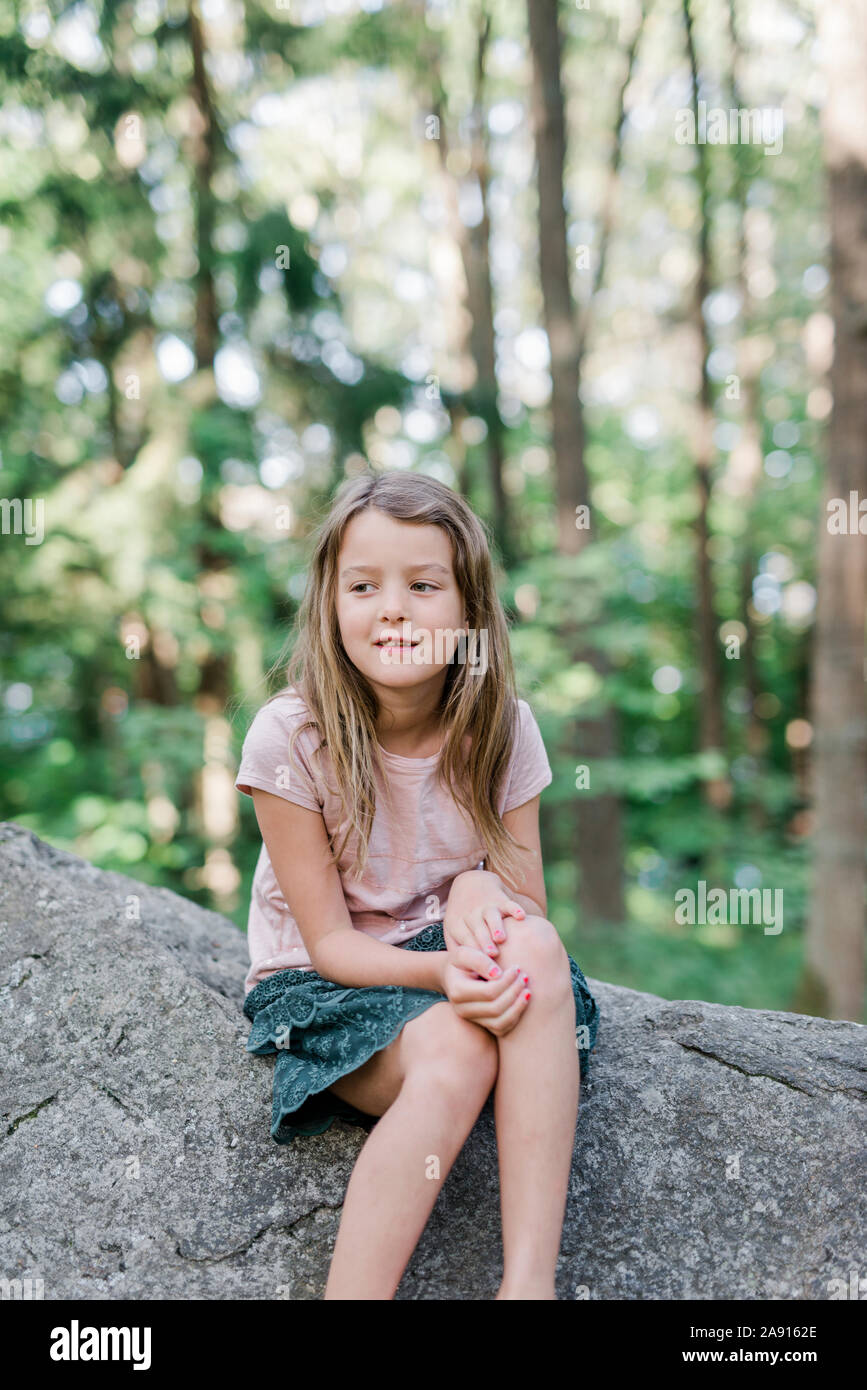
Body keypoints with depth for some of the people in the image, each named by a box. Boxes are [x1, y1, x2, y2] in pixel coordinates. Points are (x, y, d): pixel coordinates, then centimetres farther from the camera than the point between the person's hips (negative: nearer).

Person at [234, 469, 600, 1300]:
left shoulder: (502, 729, -8)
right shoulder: (289, 737, -17)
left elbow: (529, 906, -1)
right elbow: (330, 941, -13)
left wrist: (480, 889, -26)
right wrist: (441, 971, -32)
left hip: (452, 959, 3)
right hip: (319, 984, -3)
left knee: (536, 950, -31)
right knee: (453, 1052, -34)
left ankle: (529, 1278, -31)